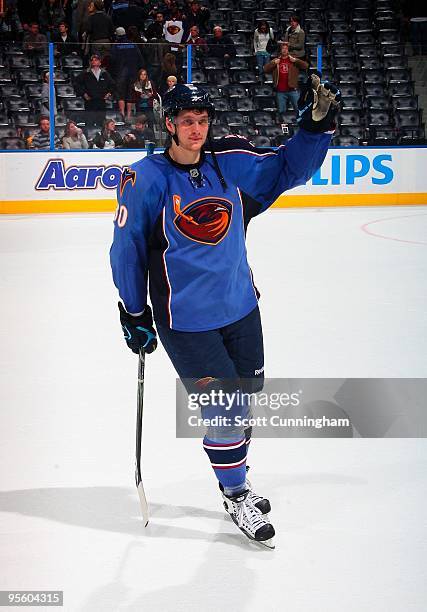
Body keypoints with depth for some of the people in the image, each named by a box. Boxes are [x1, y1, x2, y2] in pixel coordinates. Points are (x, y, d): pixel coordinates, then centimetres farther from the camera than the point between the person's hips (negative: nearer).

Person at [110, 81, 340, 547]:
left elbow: (288, 168, 3)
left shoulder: (229, 164, -3)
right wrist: (134, 315, -2)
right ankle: (236, 497, 20)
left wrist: (316, 123, -14)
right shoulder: (147, 179, -14)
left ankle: (234, 477, 41)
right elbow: (127, 247, -6)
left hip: (241, 310, 5)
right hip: (186, 323, -5)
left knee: (244, 399, 17)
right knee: (223, 411, -2)